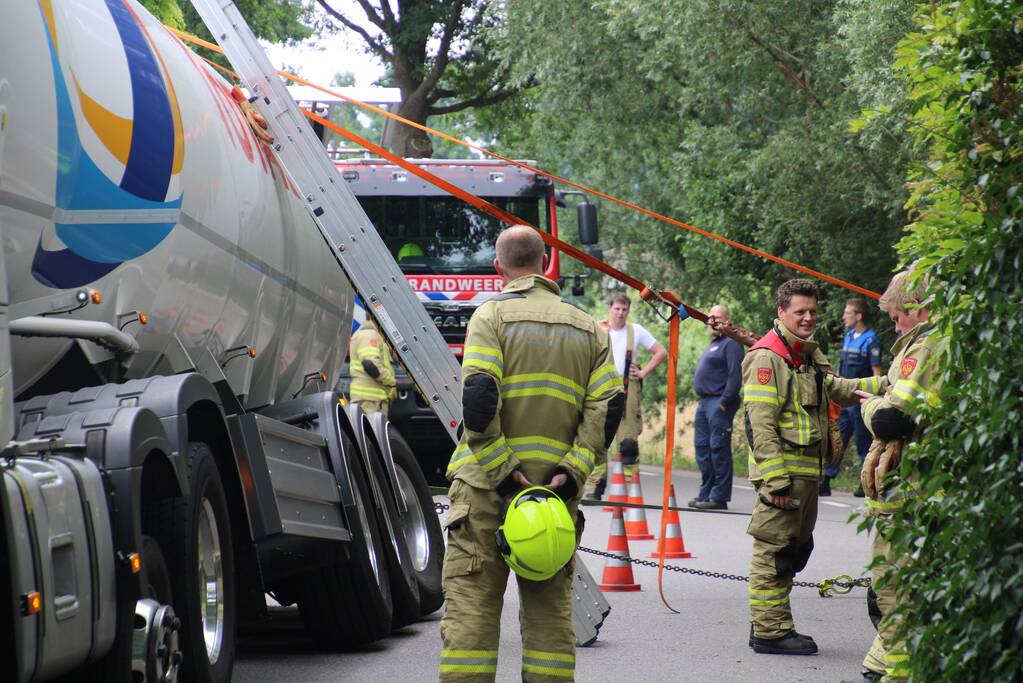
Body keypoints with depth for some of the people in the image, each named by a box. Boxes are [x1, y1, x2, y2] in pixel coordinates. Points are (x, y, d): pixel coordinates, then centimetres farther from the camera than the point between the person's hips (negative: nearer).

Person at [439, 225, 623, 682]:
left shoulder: (492, 316, -2)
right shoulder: (586, 327, 12)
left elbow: (478, 399, -15)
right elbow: (608, 405, 2)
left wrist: (502, 472, -13)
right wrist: (572, 473, -4)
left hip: (487, 489, -4)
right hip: (556, 493, 4)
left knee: (470, 608, -1)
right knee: (550, 610, 9)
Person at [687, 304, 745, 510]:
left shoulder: (731, 344, -8)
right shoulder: (713, 344, 22)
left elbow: (735, 376, -17)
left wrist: (724, 402, -20)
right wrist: (703, 400, 17)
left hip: (719, 403, -10)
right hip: (704, 403, 10)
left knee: (718, 449, -9)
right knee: (702, 447, 11)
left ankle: (719, 497, -8)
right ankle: (706, 493, 17)